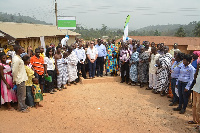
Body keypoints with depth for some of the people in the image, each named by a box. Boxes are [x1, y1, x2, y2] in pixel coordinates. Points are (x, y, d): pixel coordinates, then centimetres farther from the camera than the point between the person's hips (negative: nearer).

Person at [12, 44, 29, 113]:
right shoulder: (16, 59, -20)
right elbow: (14, 71, -19)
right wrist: (15, 80, -13)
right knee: (22, 94, 1)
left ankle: (23, 106, 29)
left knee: (22, 94, 18)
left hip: (22, 78, 10)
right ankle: (22, 108, 11)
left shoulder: (18, 58, 10)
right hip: (20, 79, -10)